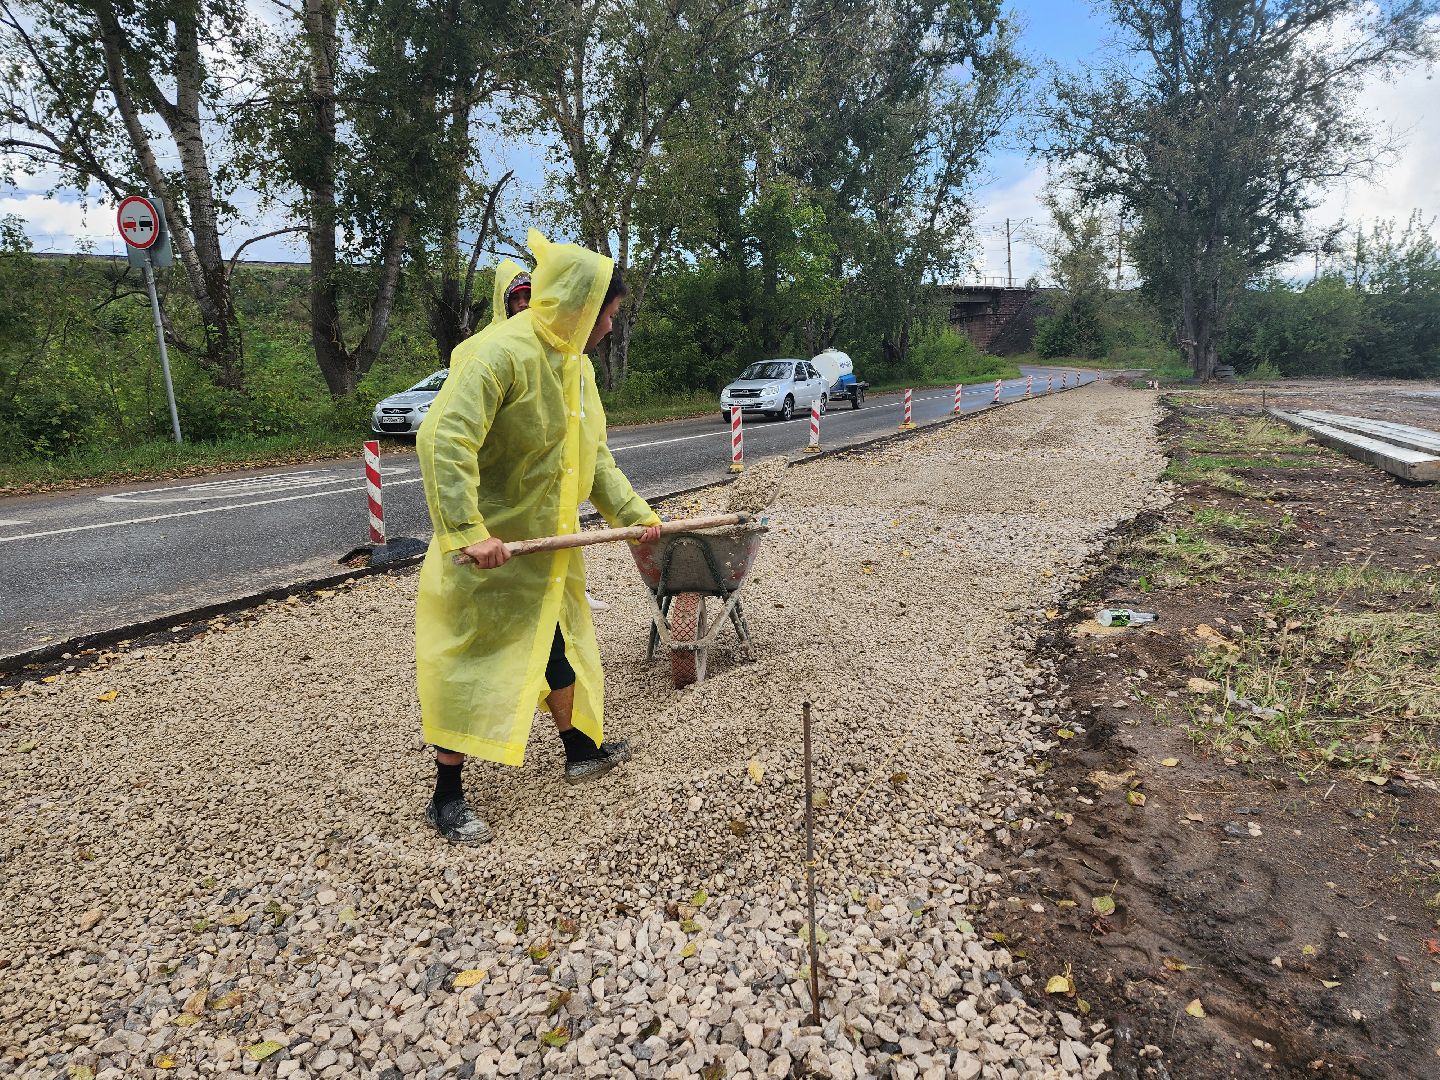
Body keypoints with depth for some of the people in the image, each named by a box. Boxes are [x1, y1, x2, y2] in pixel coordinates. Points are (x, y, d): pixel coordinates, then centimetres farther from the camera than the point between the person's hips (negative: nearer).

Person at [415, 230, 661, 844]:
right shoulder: (501, 352, -21)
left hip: (546, 545, 9)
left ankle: (581, 751, 39)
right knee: (474, 667, 0)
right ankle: (446, 798, 15)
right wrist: (468, 532, -32)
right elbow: (443, 438, -28)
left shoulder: (575, 364, 9)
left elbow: (592, 454, 17)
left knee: (558, 646, 20)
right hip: (490, 549, -9)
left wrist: (633, 511, 12)